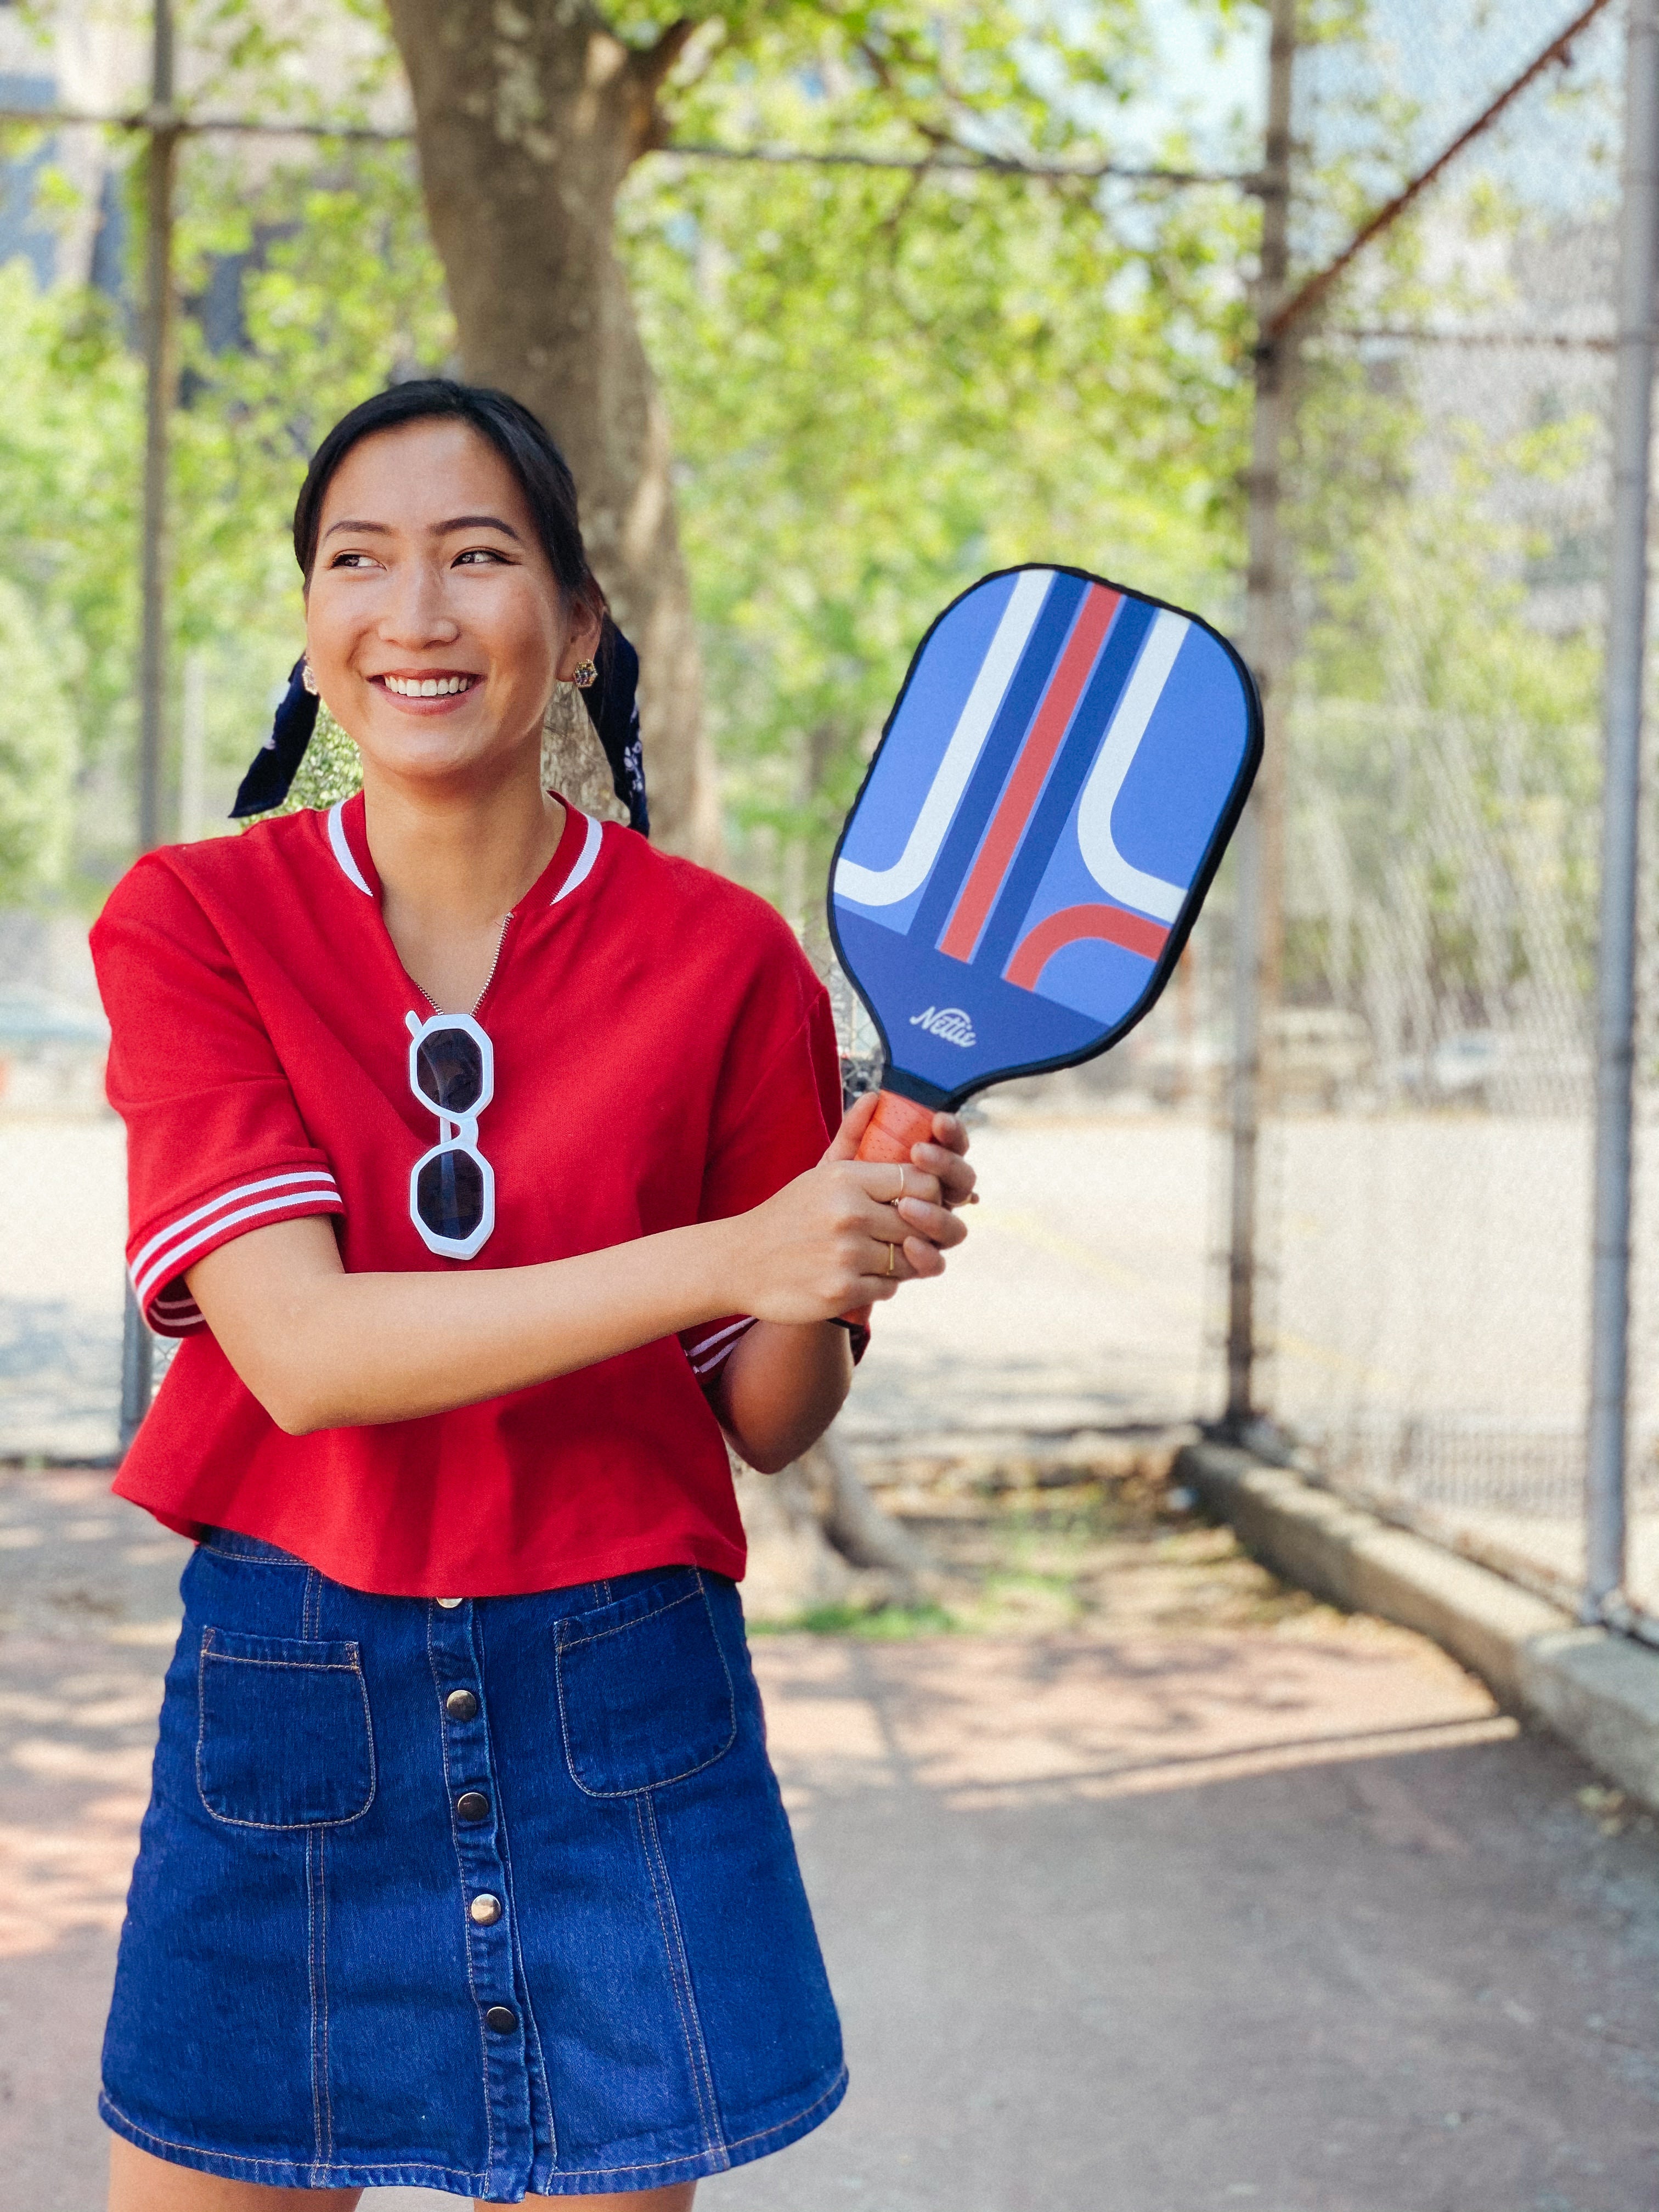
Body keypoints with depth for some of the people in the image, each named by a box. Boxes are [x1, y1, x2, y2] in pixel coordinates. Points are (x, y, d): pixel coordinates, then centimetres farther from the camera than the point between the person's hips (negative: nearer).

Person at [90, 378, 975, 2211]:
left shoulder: (723, 958, -3)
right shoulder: (191, 926, -4)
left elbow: (764, 1422, 4)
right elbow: (302, 1352, -18)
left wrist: (838, 1275, -18)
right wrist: (721, 1253, -27)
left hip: (620, 1715, 1)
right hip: (284, 1699, 0)